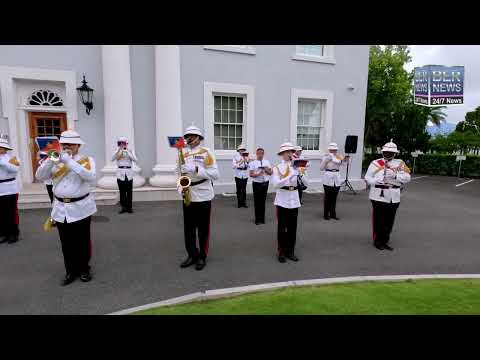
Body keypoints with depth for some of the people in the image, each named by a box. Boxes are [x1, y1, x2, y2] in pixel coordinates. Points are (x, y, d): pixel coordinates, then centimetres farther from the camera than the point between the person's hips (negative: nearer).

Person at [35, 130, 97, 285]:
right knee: (66, 243, 11)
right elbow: (39, 176, -1)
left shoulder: (86, 160, -6)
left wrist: (69, 161, -25)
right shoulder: (56, 160, 7)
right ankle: (71, 271, 25)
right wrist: (50, 160, -17)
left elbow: (91, 178, -24)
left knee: (82, 241, 9)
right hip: (61, 208, 4)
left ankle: (84, 269, 26)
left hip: (80, 208, -3)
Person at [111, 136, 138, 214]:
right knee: (122, 191, 3)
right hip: (120, 173, 1)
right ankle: (124, 207, 11)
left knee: (129, 191, 0)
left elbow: (135, 160, -11)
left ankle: (129, 207, 8)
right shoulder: (117, 151, 8)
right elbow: (112, 159, -9)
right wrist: (118, 150, -17)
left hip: (128, 172, -1)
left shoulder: (130, 150, 4)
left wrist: (127, 151, -17)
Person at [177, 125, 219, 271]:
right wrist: (180, 188, -3)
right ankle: (192, 255, 25)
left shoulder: (206, 153, -5)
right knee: (188, 228, 10)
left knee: (203, 228, 6)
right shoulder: (183, 153, 9)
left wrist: (195, 169, -22)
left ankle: (202, 257, 20)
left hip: (203, 196, -4)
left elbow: (215, 174, -12)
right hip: (187, 196, 5)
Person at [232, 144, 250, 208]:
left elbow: (248, 166, 4)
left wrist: (248, 162, -14)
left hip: (245, 175, 2)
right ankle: (239, 203, 10)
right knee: (239, 190, 0)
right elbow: (233, 166, -8)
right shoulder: (236, 157, -1)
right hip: (238, 175, -2)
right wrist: (240, 163, -18)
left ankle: (244, 203, 13)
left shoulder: (246, 157, 4)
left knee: (244, 190, 4)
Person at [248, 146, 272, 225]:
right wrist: (258, 174, -25)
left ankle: (262, 218, 21)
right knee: (257, 202, 1)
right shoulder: (253, 163, -3)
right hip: (257, 183, -3)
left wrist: (267, 170, -12)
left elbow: (271, 172, 8)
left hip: (265, 183, 3)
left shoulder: (267, 162, 9)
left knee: (263, 201, 10)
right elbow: (251, 174, -9)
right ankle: (257, 219, 11)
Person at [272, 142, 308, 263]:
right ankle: (281, 252, 18)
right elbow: (276, 184, -19)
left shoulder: (296, 167, 6)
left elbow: (306, 183, -2)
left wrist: (300, 173, -19)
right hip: (282, 200, -3)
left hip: (294, 200, 4)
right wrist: (291, 176, -26)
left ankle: (290, 251, 24)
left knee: (292, 227, 10)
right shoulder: (277, 168, -4)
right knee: (282, 227, 5)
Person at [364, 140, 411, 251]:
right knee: (379, 220, 4)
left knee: (389, 221, 11)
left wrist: (395, 175, -18)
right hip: (379, 196, -3)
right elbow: (368, 178, -3)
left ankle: (385, 241, 26)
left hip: (394, 197, 3)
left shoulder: (400, 164, 7)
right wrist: (379, 183, -16)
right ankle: (377, 241, 20)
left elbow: (407, 177, -3)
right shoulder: (376, 163, -1)